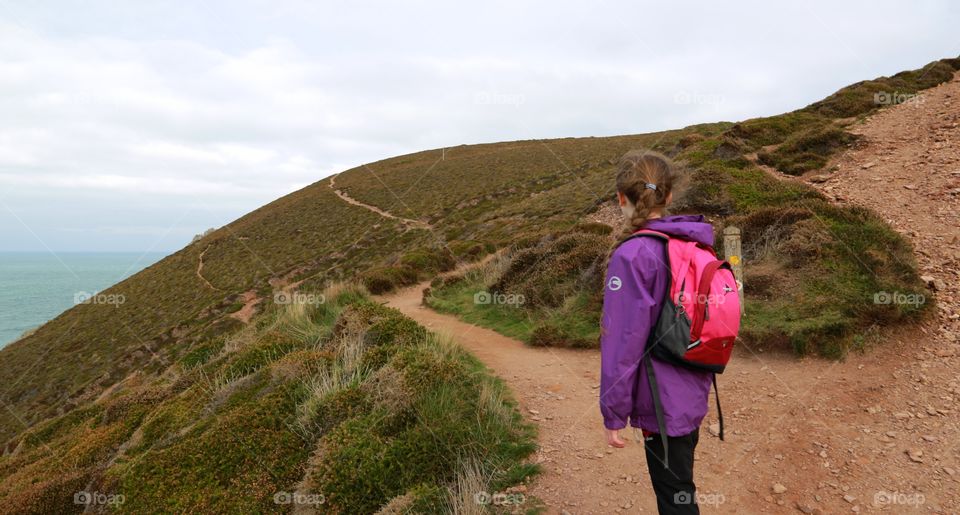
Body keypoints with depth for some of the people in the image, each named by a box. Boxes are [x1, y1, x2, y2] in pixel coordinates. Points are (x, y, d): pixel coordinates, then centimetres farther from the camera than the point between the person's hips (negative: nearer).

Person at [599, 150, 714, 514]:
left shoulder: (632, 256, -21)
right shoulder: (697, 246, 3)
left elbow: (624, 342, -21)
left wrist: (613, 413, -12)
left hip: (661, 402, -8)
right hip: (693, 395, 8)